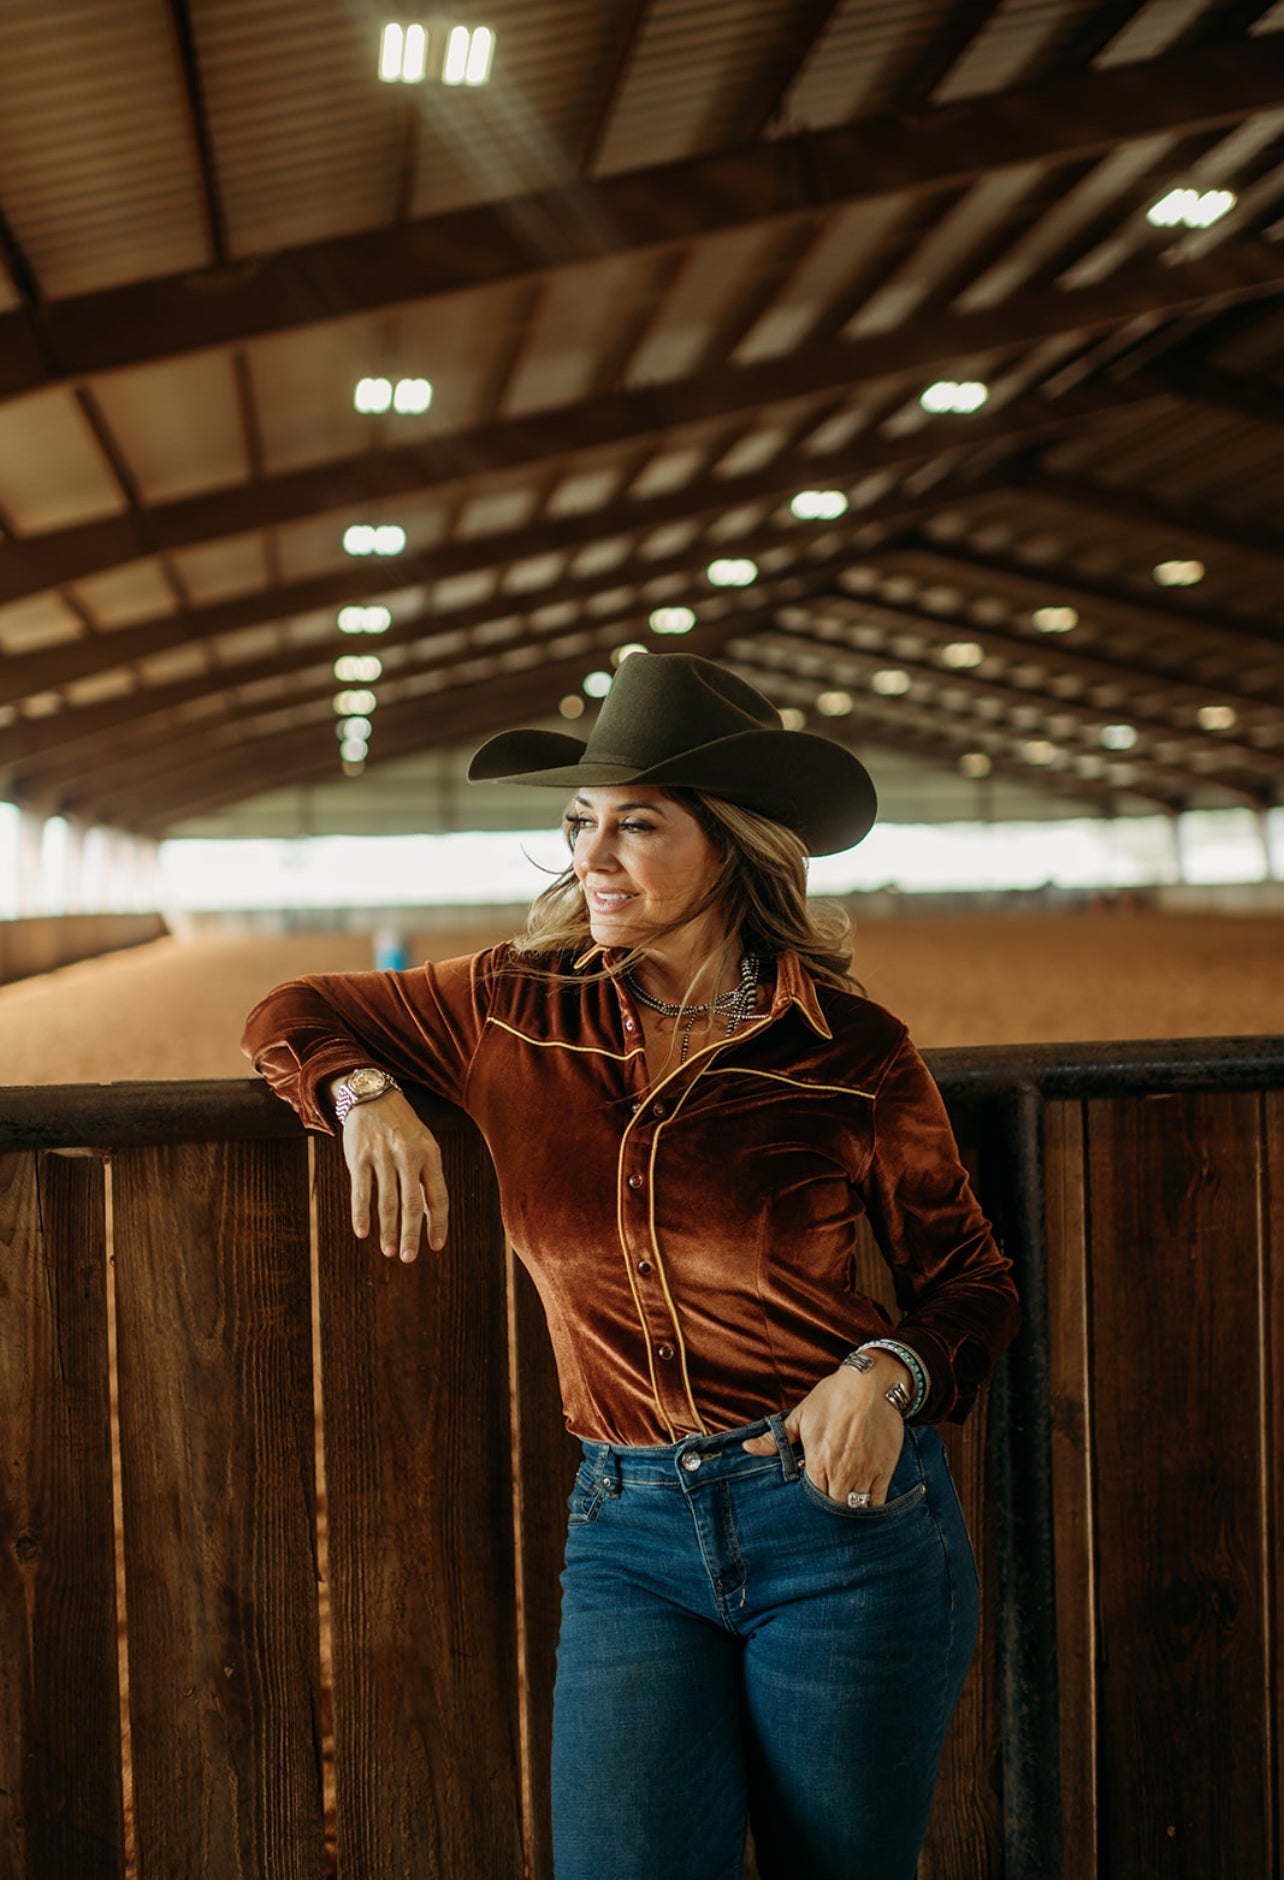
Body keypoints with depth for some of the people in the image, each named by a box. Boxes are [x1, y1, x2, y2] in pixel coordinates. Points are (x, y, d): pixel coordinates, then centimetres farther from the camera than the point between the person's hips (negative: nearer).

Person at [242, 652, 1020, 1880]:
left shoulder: (852, 1053, -5)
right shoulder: (517, 1012, 2)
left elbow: (969, 1282, 4)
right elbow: (292, 1017, 15)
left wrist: (886, 1374, -17)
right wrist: (368, 1097, -7)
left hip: (844, 1516, -1)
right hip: (628, 1530, 2)